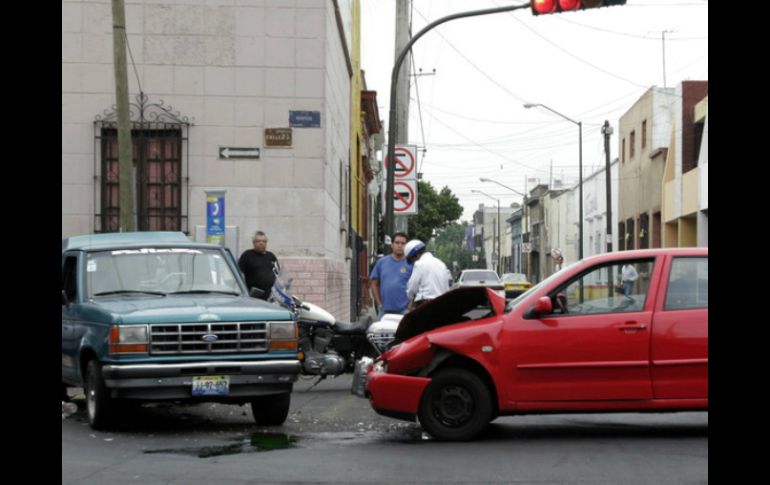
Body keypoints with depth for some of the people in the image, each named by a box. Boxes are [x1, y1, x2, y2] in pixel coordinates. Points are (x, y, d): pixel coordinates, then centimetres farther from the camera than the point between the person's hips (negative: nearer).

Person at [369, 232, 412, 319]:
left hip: (404, 311, -3)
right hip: (385, 311, 3)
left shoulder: (411, 264, 1)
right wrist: (379, 304, 7)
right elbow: (374, 283, 14)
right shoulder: (382, 262, 10)